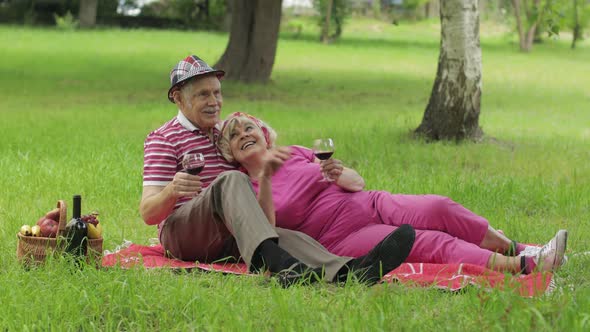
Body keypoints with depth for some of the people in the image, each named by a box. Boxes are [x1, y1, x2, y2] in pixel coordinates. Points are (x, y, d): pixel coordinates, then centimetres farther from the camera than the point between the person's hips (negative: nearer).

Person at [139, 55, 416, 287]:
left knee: (287, 235, -28)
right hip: (181, 232, -5)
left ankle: (344, 271, -60)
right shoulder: (163, 139, 5)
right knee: (231, 181, -33)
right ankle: (271, 259, -60)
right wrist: (172, 190, -29)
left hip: (226, 240, 5)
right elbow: (148, 214, -7)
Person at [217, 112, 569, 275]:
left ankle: (514, 249, -15)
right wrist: (265, 181, -22)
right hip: (342, 240, -4)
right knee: (432, 243, -24)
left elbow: (358, 183, 16)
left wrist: (344, 176, -9)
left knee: (438, 208, -24)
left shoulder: (297, 154, 16)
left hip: (375, 205, 5)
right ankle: (524, 267, -33)